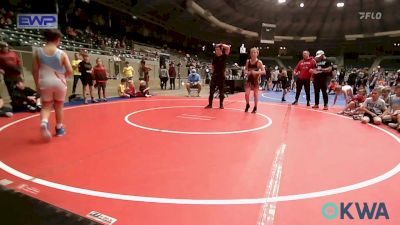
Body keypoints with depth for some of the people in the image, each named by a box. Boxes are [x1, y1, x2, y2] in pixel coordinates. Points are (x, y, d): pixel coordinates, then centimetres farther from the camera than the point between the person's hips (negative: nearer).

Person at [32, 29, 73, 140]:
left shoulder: (38, 52, -1)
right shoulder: (62, 54, -8)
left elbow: (35, 70, 1)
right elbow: (70, 71, -11)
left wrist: (37, 84, 13)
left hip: (45, 82, 1)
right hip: (59, 82, -1)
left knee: (46, 106, 13)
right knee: (59, 106, 15)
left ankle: (44, 122, -17)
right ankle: (59, 129, 26)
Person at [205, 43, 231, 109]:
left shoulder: (224, 56, -4)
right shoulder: (215, 57, 8)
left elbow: (228, 47, -18)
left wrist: (221, 45, -8)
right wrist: (214, 72, 5)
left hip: (221, 76, -3)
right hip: (214, 76, 3)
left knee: (221, 91, 4)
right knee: (211, 90, 1)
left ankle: (221, 104, 16)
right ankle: (210, 104, 8)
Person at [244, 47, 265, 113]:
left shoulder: (259, 62, -10)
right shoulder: (248, 61, 1)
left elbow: (264, 71, -12)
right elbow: (246, 70, 12)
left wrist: (256, 72, -27)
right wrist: (247, 72, -11)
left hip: (256, 80, -3)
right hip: (249, 79, 3)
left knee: (255, 94, 5)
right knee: (247, 94, -7)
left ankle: (255, 108, 19)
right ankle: (247, 105, 19)